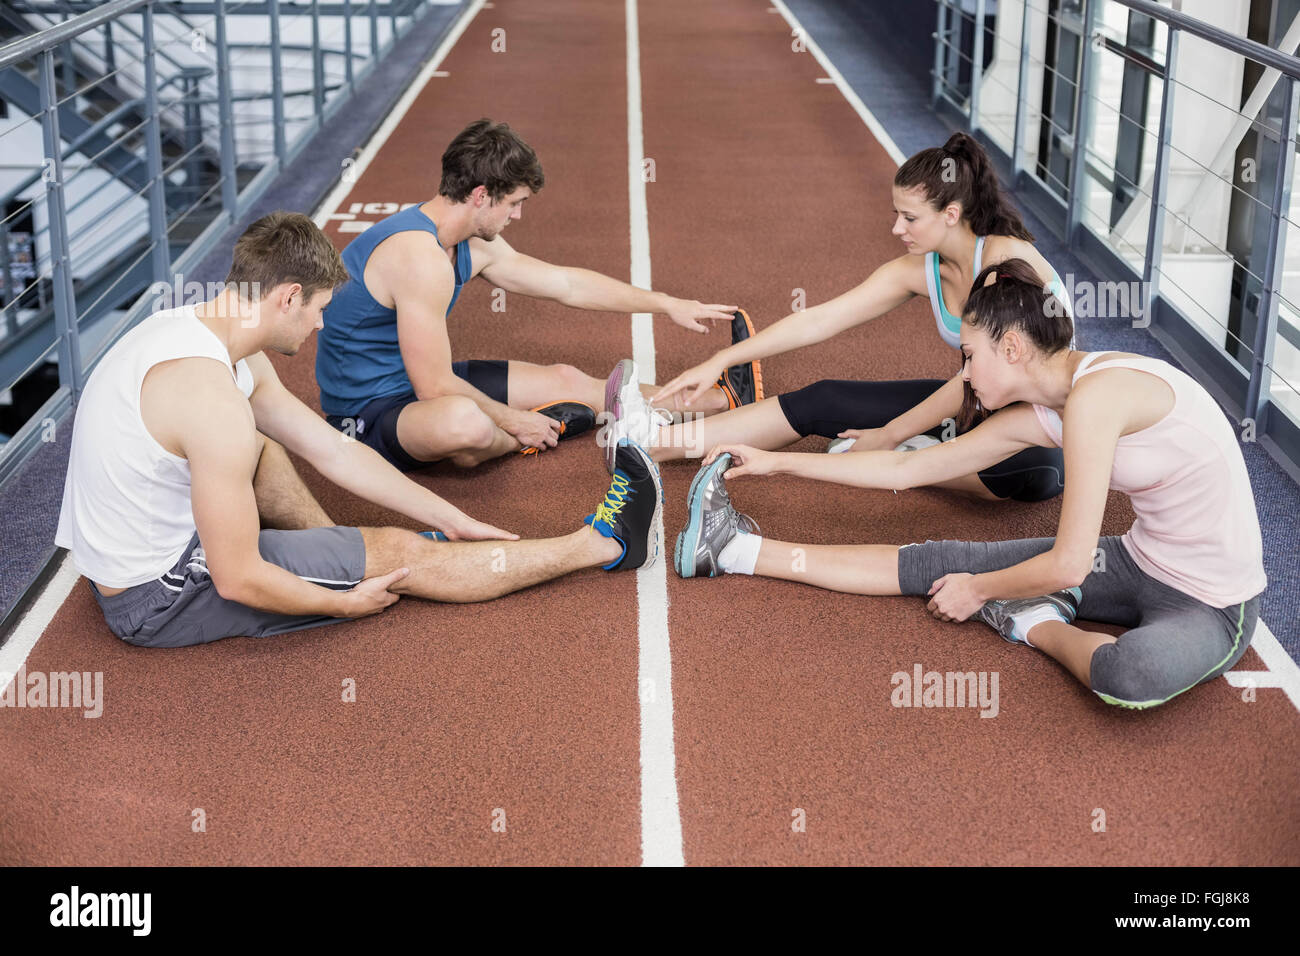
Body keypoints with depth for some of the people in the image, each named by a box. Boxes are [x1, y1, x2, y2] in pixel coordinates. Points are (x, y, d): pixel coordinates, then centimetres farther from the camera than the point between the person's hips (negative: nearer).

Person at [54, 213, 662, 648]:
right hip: (160, 599, -9)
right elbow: (239, 582, -25)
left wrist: (451, 520, 10)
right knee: (399, 553, -2)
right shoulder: (212, 397, -29)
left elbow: (332, 451, 8)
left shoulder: (196, 330, 2)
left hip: (128, 561, 9)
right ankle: (602, 545, 9)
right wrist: (345, 604, -8)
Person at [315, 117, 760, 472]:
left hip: (415, 383, 10)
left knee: (565, 380, 12)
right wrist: (513, 421, -13)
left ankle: (720, 398, 24)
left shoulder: (473, 246, 3)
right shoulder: (420, 257, -29)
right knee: (464, 422, -41)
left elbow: (566, 283, 14)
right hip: (365, 416, -10)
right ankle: (539, 433, -5)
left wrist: (669, 304, 17)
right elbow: (436, 389, -28)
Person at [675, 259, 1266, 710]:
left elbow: (1068, 564, -25)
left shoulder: (1095, 393, -26)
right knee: (935, 562, 4)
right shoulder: (1036, 415, 0)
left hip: (1211, 603, -8)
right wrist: (778, 462, 14)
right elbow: (904, 470, 10)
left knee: (1131, 675, -43)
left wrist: (978, 590, -7)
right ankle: (736, 550, 11)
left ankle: (1038, 627, -12)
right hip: (1144, 561, 8)